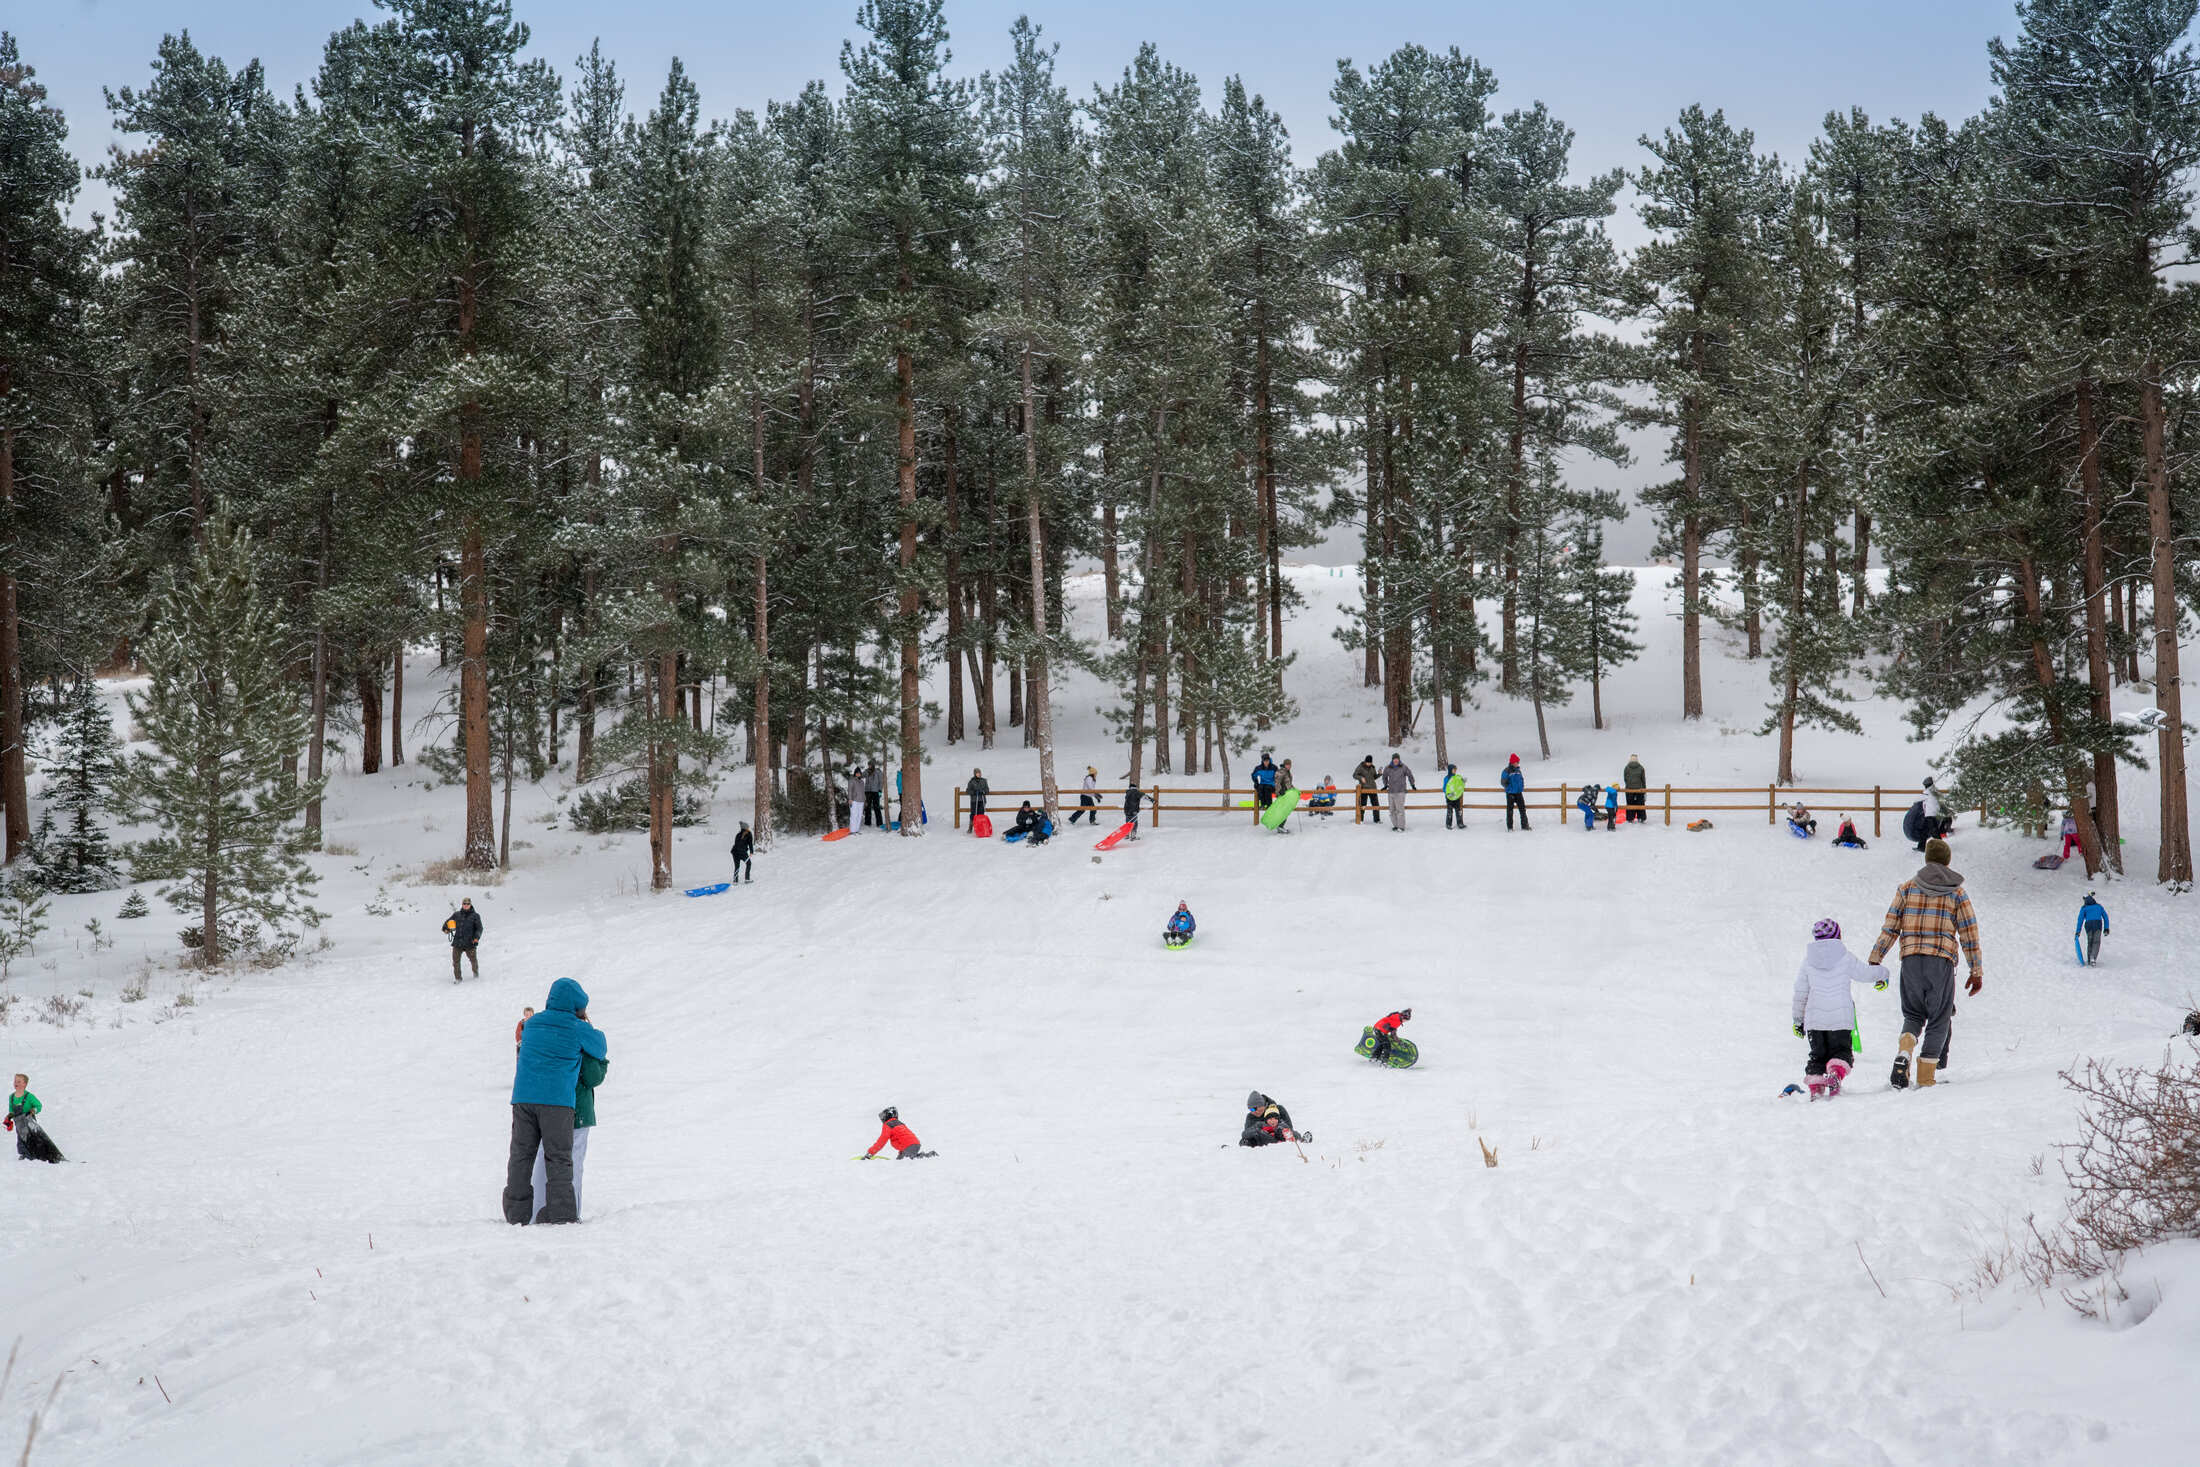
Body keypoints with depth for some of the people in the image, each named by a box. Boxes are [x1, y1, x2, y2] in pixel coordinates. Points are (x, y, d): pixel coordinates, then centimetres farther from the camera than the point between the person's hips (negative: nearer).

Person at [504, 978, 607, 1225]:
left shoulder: (531, 1024, 13)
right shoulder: (578, 1029, -1)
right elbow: (601, 1049, 14)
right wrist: (591, 1027, 33)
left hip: (523, 1097, 4)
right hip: (557, 1099, -4)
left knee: (521, 1155, 9)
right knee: (559, 1158, -1)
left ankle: (517, 1213, 9)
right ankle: (561, 1214, -5)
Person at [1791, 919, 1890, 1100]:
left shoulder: (1808, 961, 7)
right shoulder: (1845, 957, -1)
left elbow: (1800, 993, 11)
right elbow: (1865, 973, 11)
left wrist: (1798, 1020, 20)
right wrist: (1882, 973, 33)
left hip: (1814, 1018, 2)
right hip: (1841, 1017, -2)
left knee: (1818, 1054, 11)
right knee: (1841, 1051, 5)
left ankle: (1815, 1088, -4)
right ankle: (1836, 1072, -25)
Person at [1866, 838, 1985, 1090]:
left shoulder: (1907, 888, 9)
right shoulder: (1957, 893, 6)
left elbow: (1889, 928, 5)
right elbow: (1969, 934, 5)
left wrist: (1874, 960, 8)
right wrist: (1977, 972, 11)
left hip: (1911, 960, 2)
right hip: (1942, 961, -2)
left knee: (1913, 1014, 18)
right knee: (1938, 1021, 8)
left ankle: (1904, 1054, -11)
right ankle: (1925, 1079, 3)